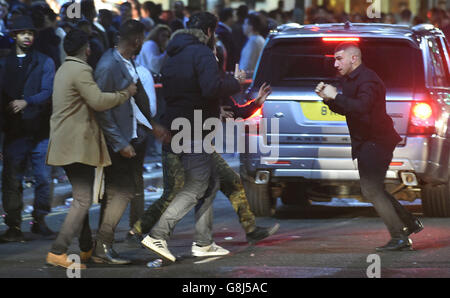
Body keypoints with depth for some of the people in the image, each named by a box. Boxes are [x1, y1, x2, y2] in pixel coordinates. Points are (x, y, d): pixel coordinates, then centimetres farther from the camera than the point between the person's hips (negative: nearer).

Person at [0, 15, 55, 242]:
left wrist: (27, 102, -17)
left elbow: (48, 92, -3)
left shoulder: (44, 63, 7)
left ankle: (39, 221, 12)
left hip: (39, 130, -1)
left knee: (43, 178, -2)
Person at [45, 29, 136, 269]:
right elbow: (98, 101, -22)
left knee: (81, 197, 19)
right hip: (78, 144, -10)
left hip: (66, 144, 10)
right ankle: (58, 252, -19)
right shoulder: (80, 71, -15)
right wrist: (126, 93, -9)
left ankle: (87, 249, 26)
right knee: (83, 200, -11)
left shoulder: (64, 69, 16)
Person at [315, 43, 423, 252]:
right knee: (372, 190, 15)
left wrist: (335, 96, -28)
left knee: (372, 190, -11)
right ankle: (410, 223, 24)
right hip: (365, 143, 10)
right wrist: (328, 99, 5)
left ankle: (399, 238, -9)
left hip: (376, 142, -10)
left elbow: (361, 106, -34)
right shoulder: (350, 79, 14)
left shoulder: (367, 80, -18)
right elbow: (345, 109, 23)